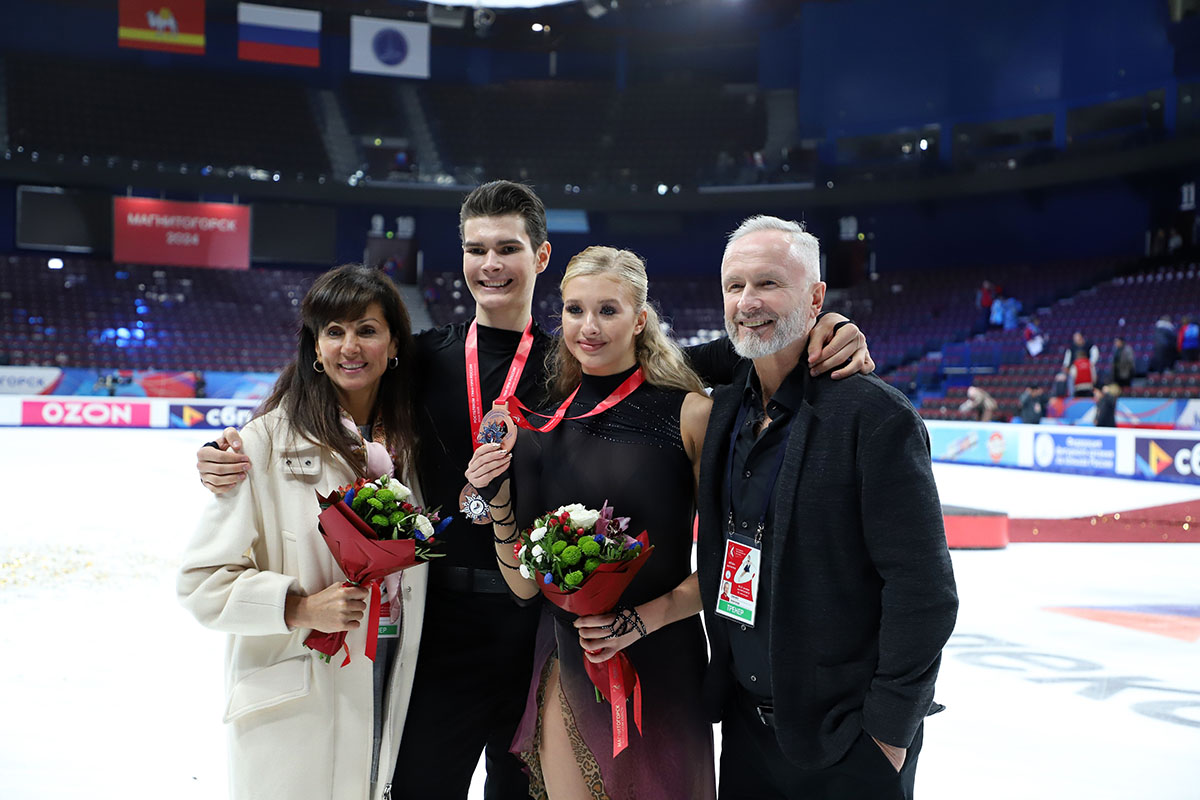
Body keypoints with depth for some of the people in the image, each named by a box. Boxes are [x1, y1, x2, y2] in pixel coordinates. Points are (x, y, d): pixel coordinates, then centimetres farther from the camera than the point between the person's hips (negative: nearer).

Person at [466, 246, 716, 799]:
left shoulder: (688, 412, -8)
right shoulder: (542, 423, 2)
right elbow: (524, 586, 4)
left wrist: (644, 617, -18)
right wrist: (498, 502, -11)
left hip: (662, 665, -3)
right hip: (568, 666, 3)